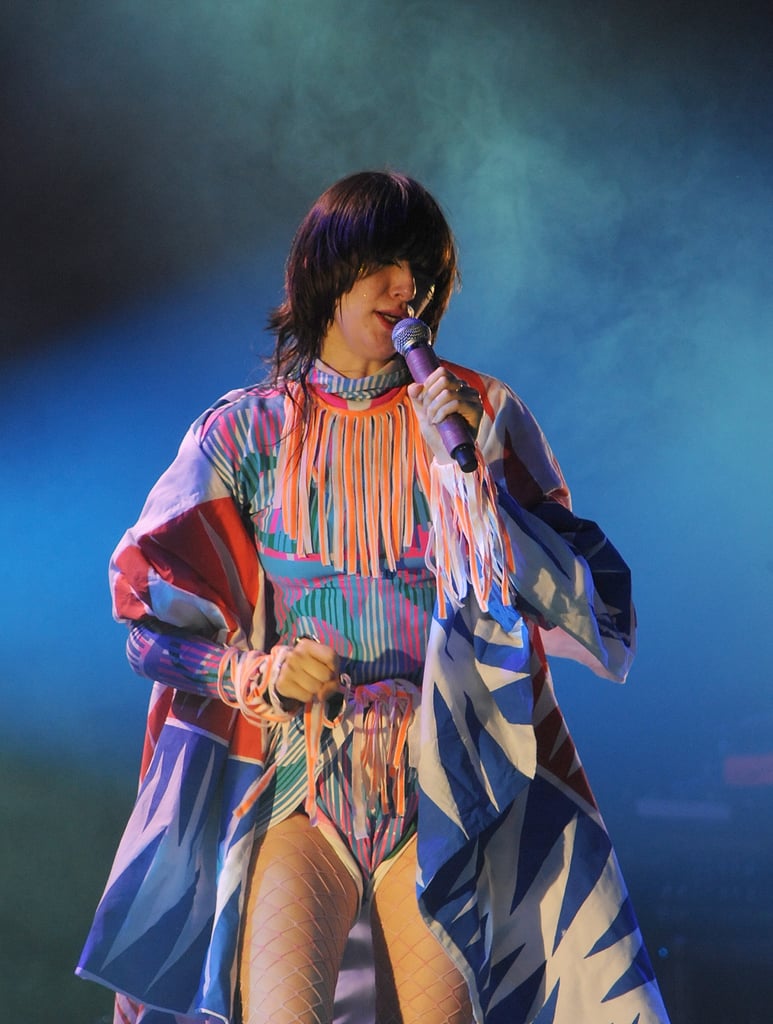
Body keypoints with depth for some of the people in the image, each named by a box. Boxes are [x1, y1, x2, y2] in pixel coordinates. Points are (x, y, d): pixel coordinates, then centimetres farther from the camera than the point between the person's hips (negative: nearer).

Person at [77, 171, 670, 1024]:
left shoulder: (483, 416, 10)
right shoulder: (248, 430, 10)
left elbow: (595, 612, 2)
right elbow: (148, 603, 6)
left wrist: (467, 472, -7)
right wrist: (259, 671, -11)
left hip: (441, 792, 1)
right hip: (294, 783, 0)